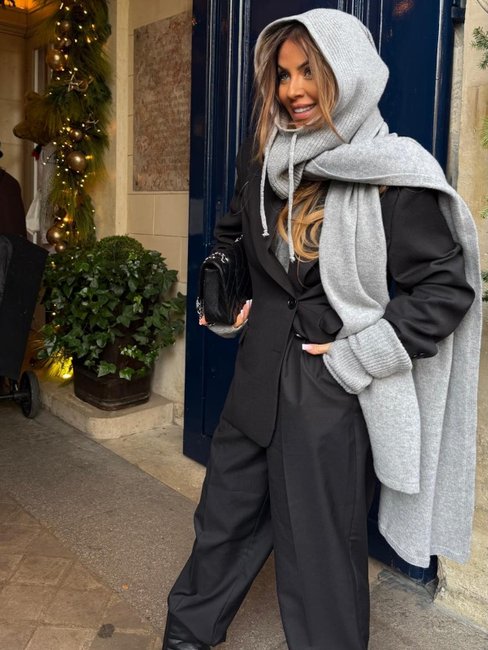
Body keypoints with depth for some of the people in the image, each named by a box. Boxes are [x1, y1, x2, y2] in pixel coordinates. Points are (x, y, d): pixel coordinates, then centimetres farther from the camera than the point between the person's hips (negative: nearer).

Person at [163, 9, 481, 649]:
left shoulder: (397, 176, -12)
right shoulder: (263, 157, 6)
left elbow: (447, 286, -11)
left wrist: (362, 354, -15)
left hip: (334, 390, -6)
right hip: (260, 373, 6)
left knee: (320, 545, 8)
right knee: (225, 516, 20)